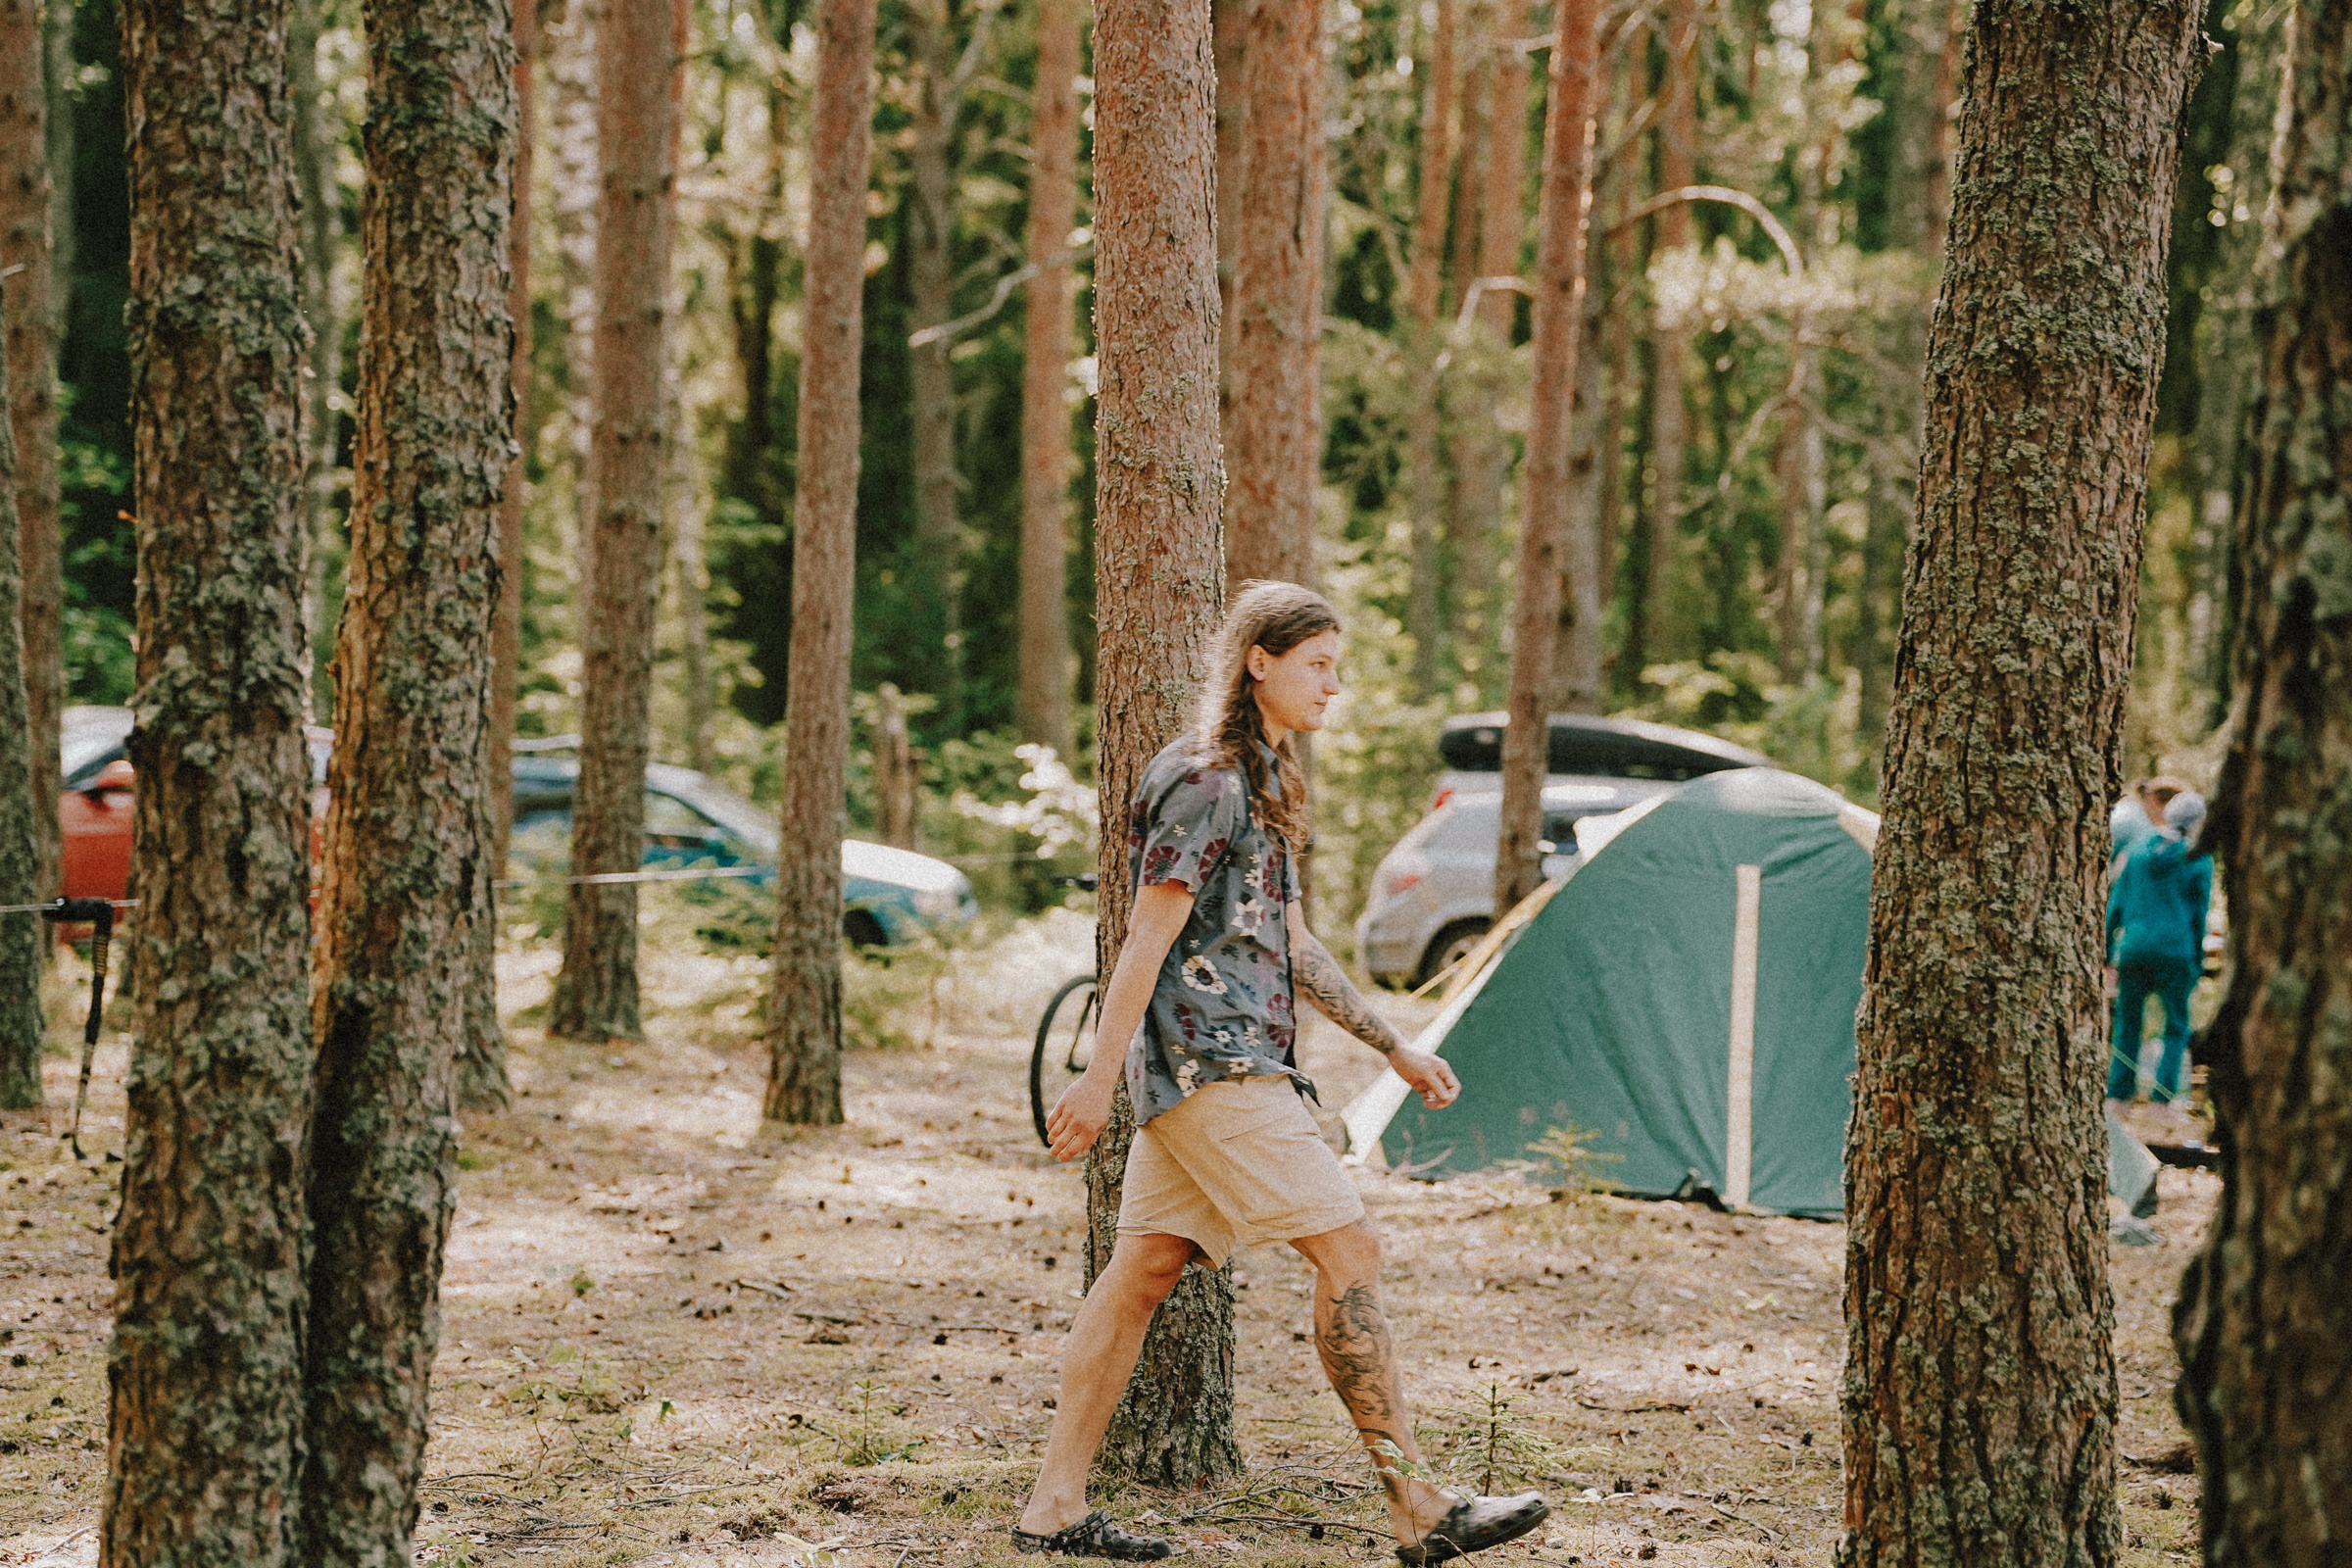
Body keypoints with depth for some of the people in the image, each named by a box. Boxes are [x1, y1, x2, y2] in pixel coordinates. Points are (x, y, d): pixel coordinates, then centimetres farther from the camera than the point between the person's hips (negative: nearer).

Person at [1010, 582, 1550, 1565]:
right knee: (1346, 1249, -10)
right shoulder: (1203, 784, -11)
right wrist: (1100, 1079, -18)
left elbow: (1292, 950, 23)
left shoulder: (1260, 786, 20)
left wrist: (1395, 1049, 22)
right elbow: (1147, 941, -16)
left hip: (1195, 1075, 10)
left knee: (1144, 1270, 7)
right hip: (1210, 1061, -10)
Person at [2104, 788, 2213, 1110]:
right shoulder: (2199, 860, -1)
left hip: (2134, 948, 2)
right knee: (2177, 1028, 10)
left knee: (2127, 1025, 13)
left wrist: (2108, 952, 12)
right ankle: (2163, 1099, 1)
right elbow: (2199, 915, 1)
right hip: (2176, 951, -2)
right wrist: (2198, 963, 9)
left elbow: (2117, 903, 7)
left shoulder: (2139, 850, 7)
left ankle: (2116, 1098, 7)